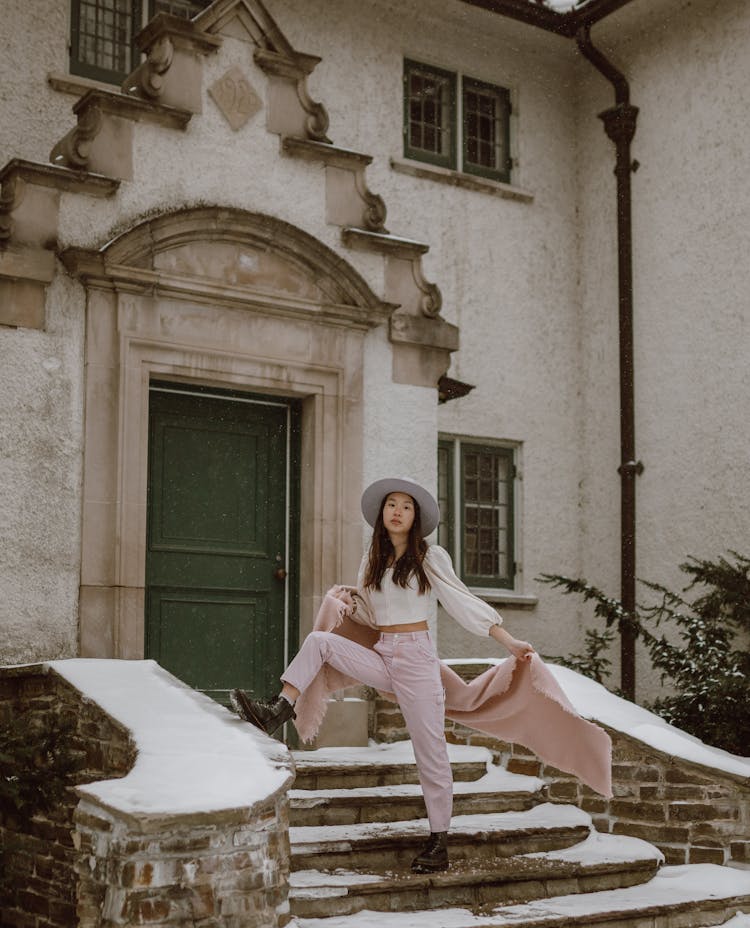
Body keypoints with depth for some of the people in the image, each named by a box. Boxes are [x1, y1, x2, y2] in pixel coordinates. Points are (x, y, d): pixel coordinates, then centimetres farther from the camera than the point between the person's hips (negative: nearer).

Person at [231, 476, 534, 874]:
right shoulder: (372, 561, 11)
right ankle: (280, 710, -18)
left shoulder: (431, 558, -4)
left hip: (417, 657, -5)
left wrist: (510, 641, -10)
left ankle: (439, 841, 7)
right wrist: (349, 602, 1)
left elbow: (464, 602, -5)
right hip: (382, 656, 5)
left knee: (430, 752, -2)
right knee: (318, 640, -13)